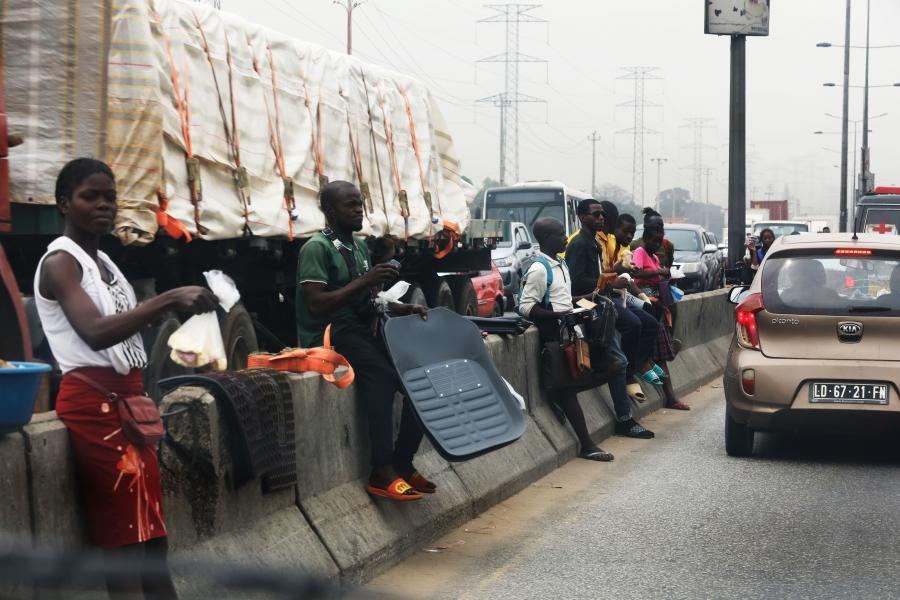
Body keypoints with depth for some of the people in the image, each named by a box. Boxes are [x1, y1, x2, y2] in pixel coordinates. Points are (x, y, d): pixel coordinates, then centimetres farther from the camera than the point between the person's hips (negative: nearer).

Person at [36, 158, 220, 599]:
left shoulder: (103, 261, 17)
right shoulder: (59, 262, -12)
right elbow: (96, 332, -28)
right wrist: (167, 300, -36)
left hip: (126, 397, 9)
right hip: (93, 404, -9)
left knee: (150, 531, 11)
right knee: (124, 534, -9)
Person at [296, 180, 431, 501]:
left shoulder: (359, 246, 17)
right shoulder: (317, 248, -10)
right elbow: (315, 305, -20)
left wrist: (404, 308, 4)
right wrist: (364, 281, -22)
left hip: (365, 327, 8)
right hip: (331, 334, -8)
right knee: (383, 376, -32)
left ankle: (403, 462, -4)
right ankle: (382, 474, -33)